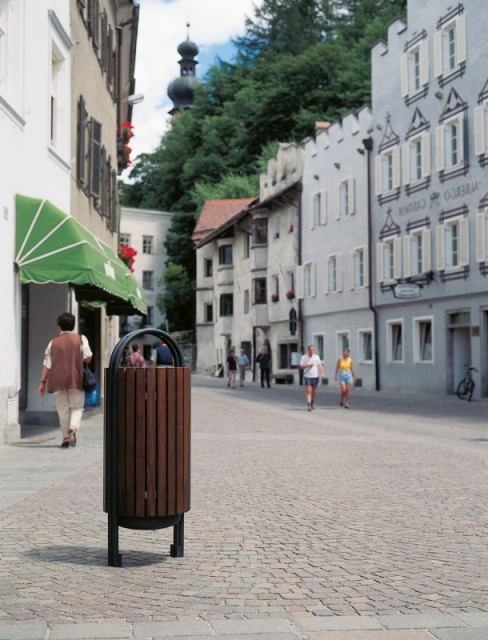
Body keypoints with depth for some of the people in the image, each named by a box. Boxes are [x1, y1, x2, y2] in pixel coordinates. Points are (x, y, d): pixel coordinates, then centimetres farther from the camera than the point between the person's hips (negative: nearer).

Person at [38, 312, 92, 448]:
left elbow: (47, 364, 5)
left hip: (58, 381, 1)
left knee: (63, 409, 8)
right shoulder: (80, 339, 3)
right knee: (77, 407, 6)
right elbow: (88, 357, -8)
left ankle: (65, 437, 8)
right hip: (76, 380, -1)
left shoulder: (53, 343, 8)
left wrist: (43, 382, 8)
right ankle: (72, 428, -21)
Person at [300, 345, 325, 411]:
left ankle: (312, 403, 33)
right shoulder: (303, 357, -1)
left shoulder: (316, 357, 2)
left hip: (315, 376, 2)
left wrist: (322, 373, -19)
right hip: (307, 376, -2)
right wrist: (308, 365, -18)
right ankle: (309, 406, -15)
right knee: (309, 391, -12)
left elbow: (320, 365, -5)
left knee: (314, 392, 12)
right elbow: (301, 367, -3)